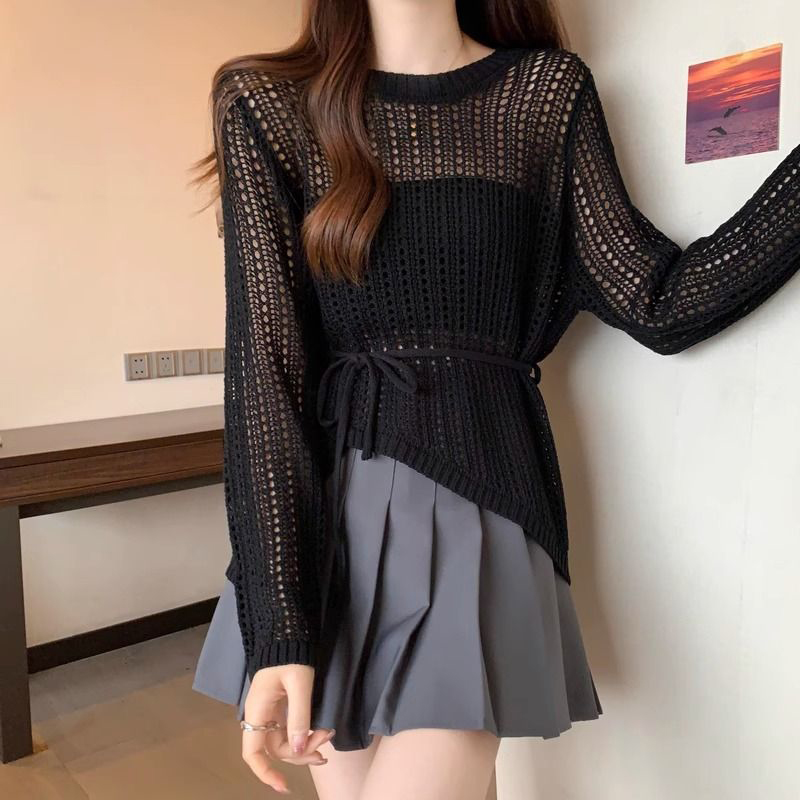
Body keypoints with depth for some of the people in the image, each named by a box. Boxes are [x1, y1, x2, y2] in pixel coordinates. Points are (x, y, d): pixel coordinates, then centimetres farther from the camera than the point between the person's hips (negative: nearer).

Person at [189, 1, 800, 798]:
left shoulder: (548, 91, 7)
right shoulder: (268, 102, 2)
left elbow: (661, 304, 4)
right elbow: (262, 358, -8)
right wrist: (277, 624, -16)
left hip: (478, 500, 0)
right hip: (324, 508, 1)